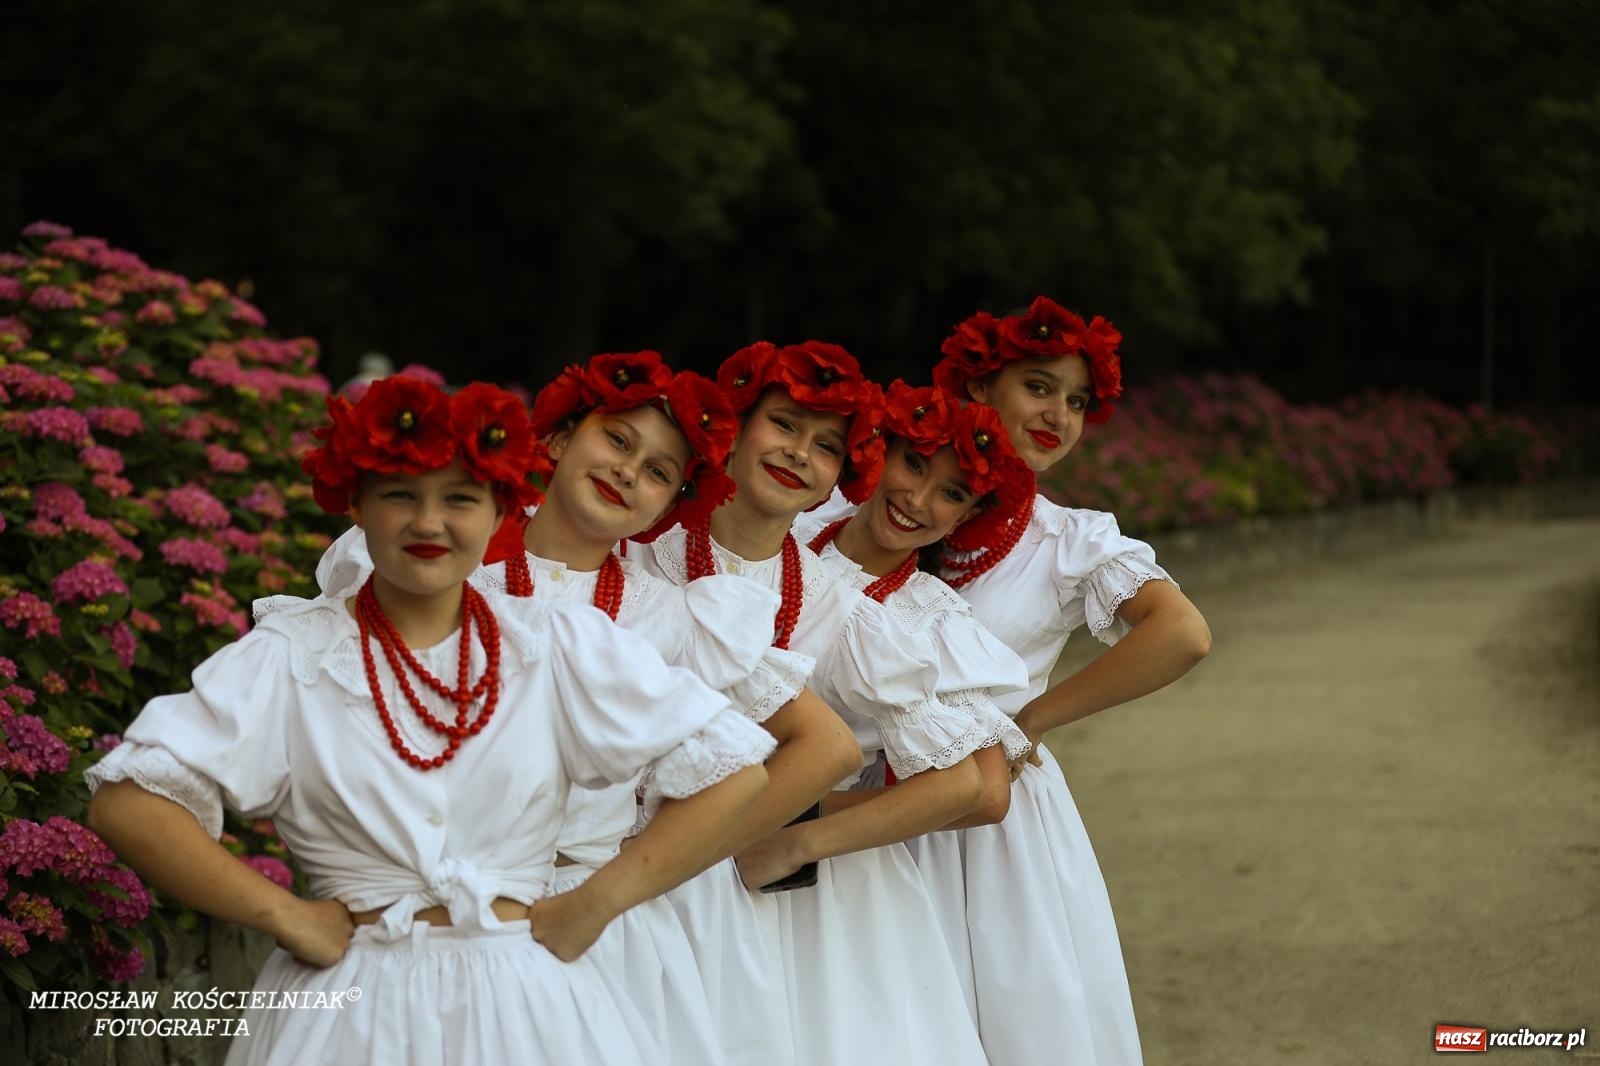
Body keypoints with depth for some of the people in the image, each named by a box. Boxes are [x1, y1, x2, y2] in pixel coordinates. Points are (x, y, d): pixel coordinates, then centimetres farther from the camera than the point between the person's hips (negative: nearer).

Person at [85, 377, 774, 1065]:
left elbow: (731, 769, 2)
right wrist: (284, 916, -12)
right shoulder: (289, 658, -4)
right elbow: (127, 803, -10)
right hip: (352, 1008, -1)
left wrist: (595, 903, -4)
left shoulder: (560, 647, 1)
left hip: (525, 1003, 1)